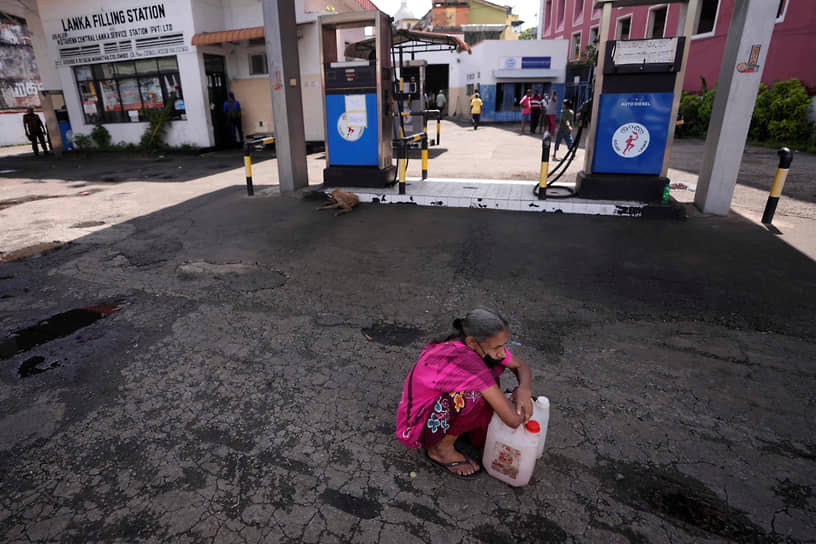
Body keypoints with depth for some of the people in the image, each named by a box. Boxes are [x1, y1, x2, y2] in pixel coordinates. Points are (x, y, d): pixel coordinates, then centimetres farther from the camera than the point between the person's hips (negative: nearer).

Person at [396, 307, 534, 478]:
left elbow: (522, 366, 4)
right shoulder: (465, 359, -36)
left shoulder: (480, 346, -12)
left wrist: (524, 389, -18)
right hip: (416, 427, -8)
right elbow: (513, 419, -34)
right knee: (474, 394, -29)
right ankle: (442, 449, -6)